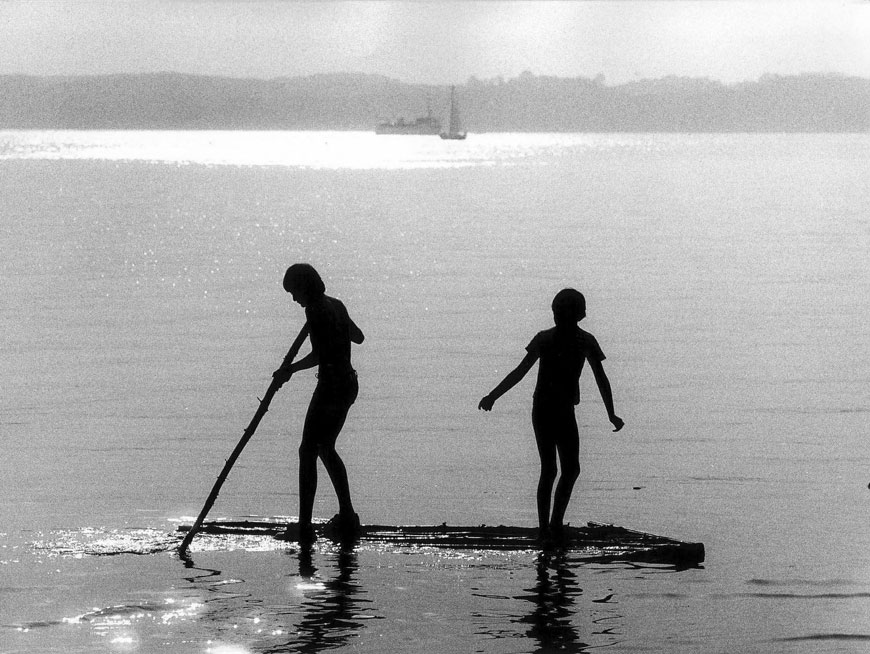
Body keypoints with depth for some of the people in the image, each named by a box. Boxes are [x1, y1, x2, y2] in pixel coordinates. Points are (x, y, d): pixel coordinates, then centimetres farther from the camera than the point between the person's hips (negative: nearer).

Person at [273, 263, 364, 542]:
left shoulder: (316, 310, -16)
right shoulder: (336, 305, 11)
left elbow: (319, 355, -24)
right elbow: (358, 337, 26)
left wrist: (290, 369, -17)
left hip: (331, 386, -10)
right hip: (348, 385, 10)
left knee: (308, 452, -7)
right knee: (325, 449, 22)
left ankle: (305, 524, -12)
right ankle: (347, 518, 27)